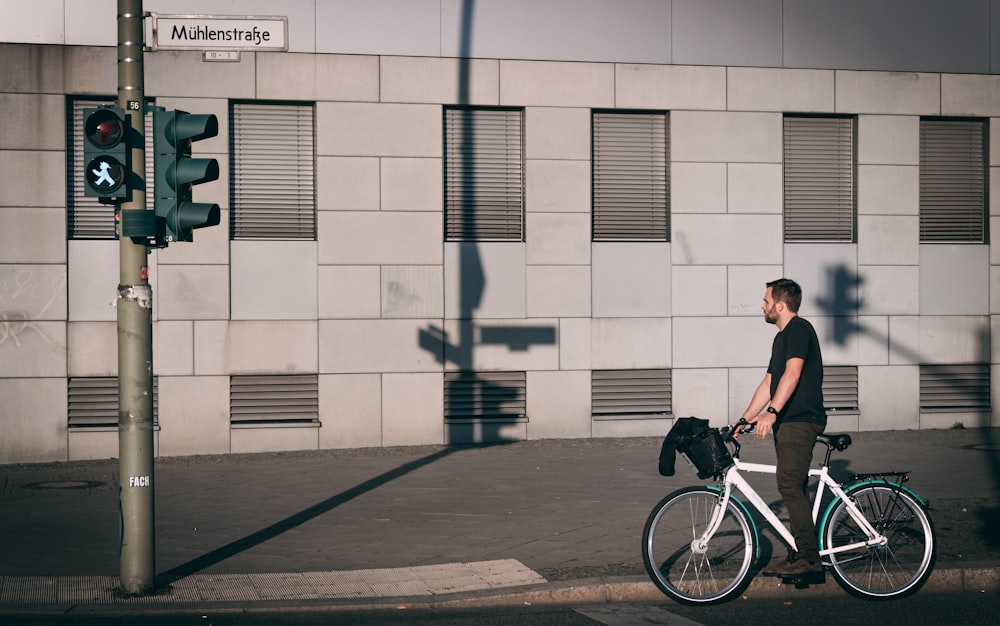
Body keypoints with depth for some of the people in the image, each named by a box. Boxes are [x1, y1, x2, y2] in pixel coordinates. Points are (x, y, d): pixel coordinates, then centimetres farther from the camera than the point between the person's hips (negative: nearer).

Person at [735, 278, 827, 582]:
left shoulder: (799, 329, -10)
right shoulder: (782, 337, 22)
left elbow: (793, 373, -24)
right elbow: (769, 383, 25)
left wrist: (772, 412, -34)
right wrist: (744, 420, 22)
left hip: (800, 421, -11)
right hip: (787, 421, 11)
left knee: (790, 486, -17)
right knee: (793, 489, 10)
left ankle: (810, 560, -20)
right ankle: (800, 557, 13)